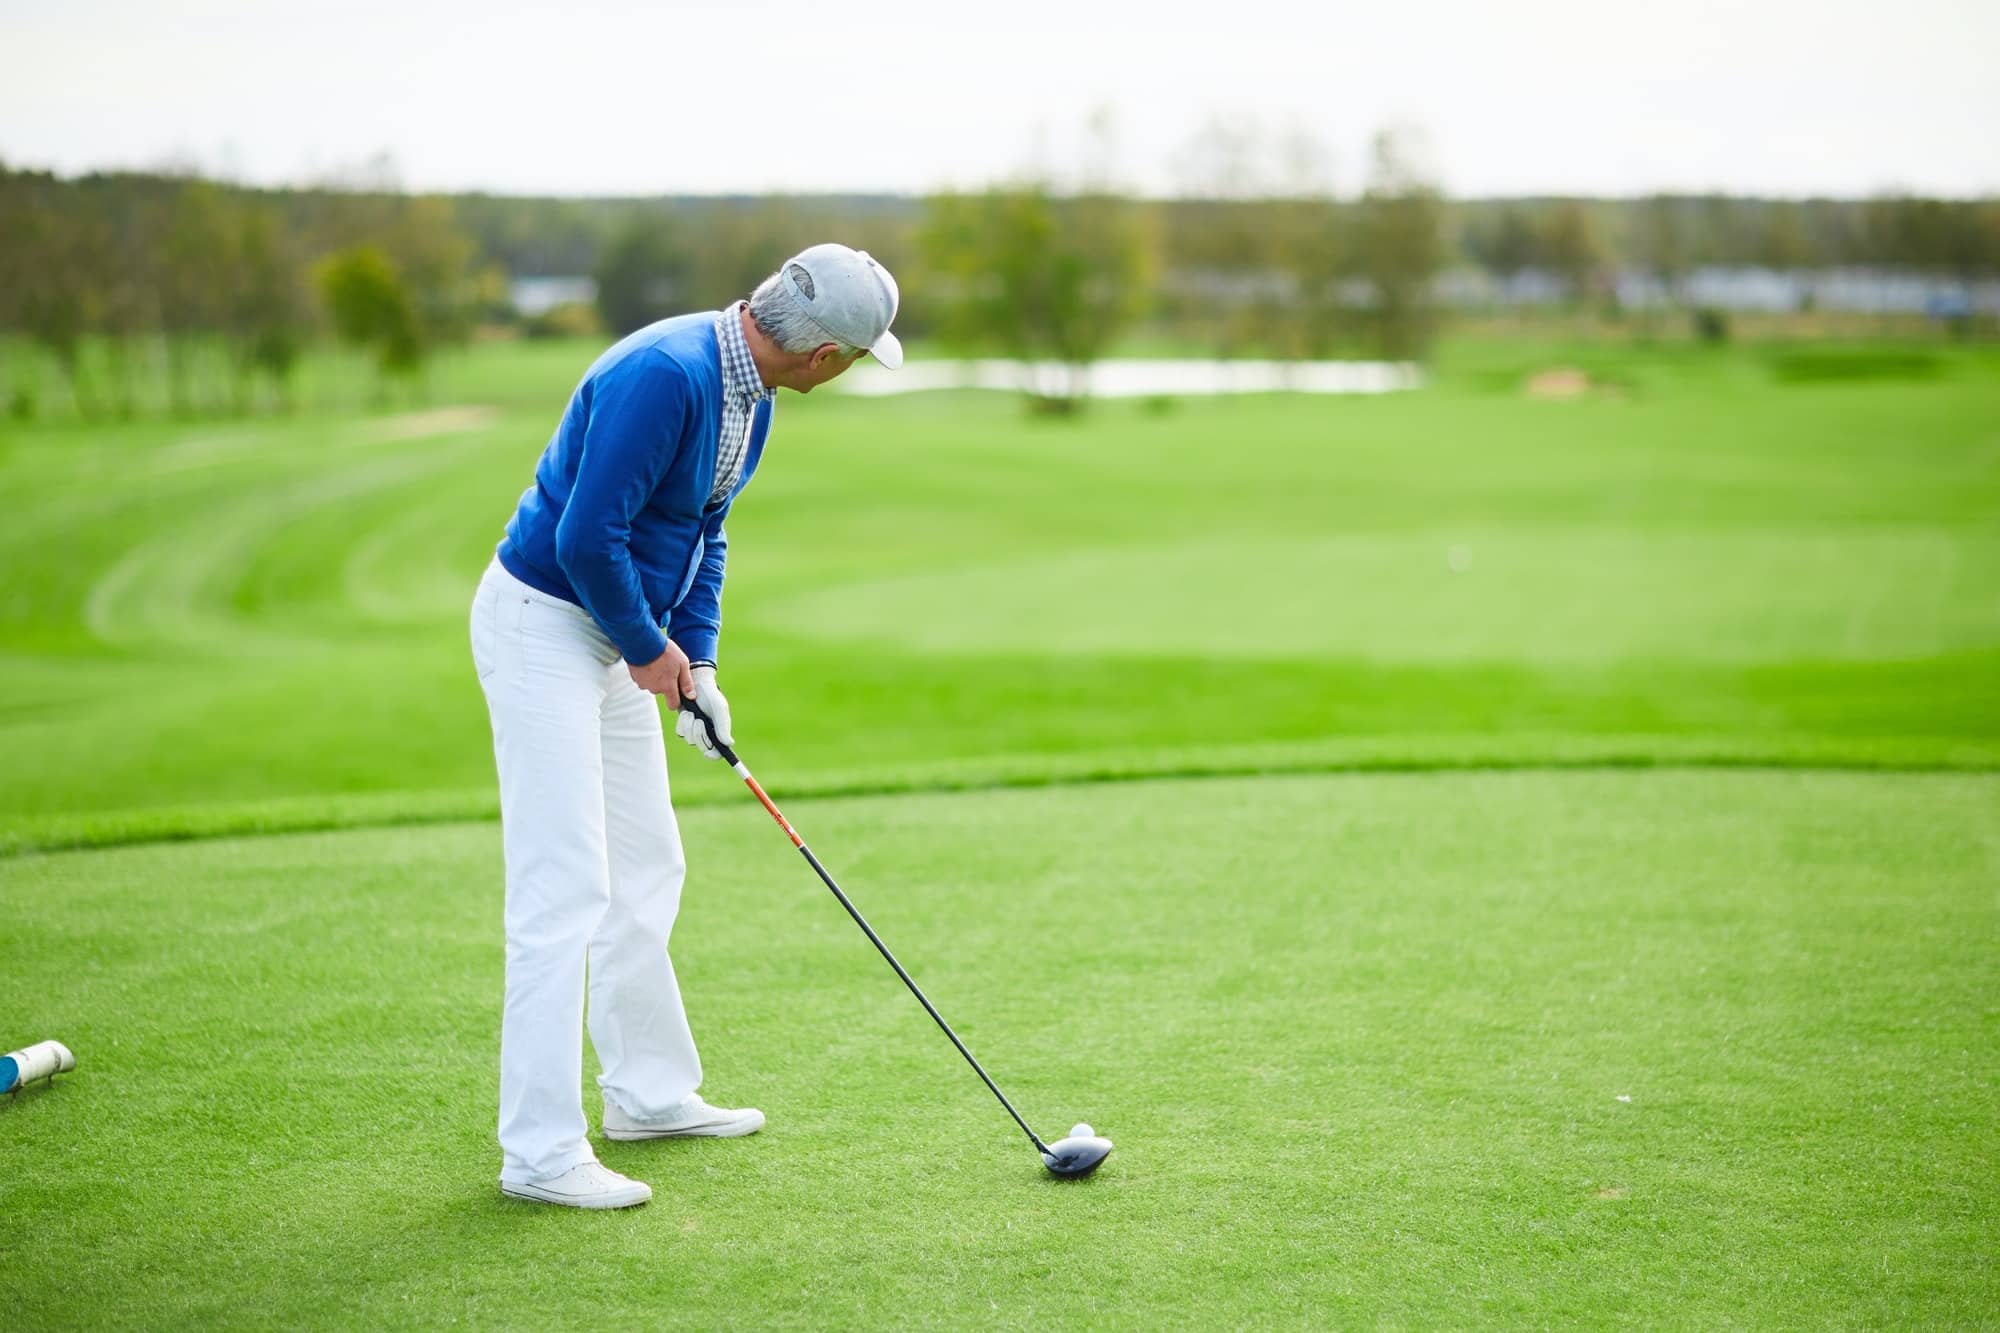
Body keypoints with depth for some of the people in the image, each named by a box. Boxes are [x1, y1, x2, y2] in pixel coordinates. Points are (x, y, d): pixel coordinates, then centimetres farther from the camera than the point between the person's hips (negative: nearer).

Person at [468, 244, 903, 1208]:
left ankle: (650, 1093, 30)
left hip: (616, 636, 10)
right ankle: (541, 1153, -5)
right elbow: (587, 536, -27)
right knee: (564, 889, -10)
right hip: (542, 626, -10)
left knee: (646, 873, 16)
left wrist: (697, 660, 6)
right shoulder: (665, 375, -26)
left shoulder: (749, 392, 6)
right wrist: (650, 648, -13)